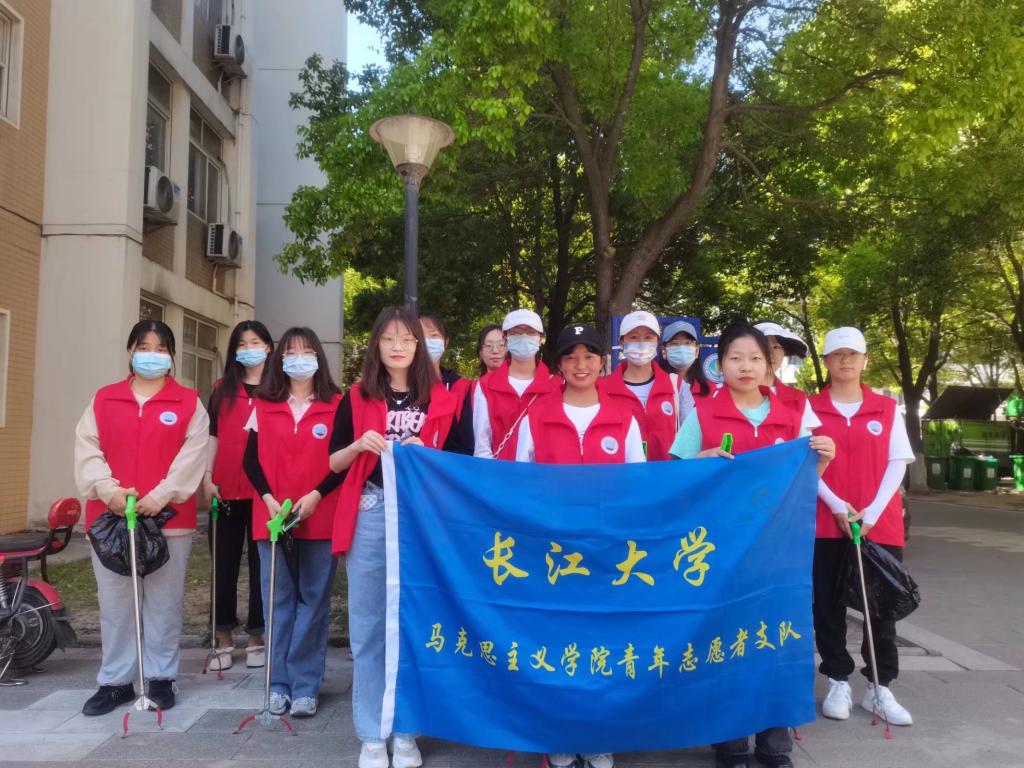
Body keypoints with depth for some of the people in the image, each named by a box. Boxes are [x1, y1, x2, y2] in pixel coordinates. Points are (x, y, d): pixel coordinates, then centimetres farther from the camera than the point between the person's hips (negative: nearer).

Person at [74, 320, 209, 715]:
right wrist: (108, 489, -14)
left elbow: (192, 456, -6)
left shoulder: (189, 403, 3)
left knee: (164, 602, 6)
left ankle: (161, 678, 19)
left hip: (169, 517, -2)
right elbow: (87, 450, 2)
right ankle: (115, 681, 21)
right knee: (114, 603, 9)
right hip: (111, 516, 2)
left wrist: (162, 494, -18)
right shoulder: (104, 400, 10)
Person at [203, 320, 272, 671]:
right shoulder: (222, 388, 12)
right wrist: (207, 477, 1)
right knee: (224, 564, 7)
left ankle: (256, 638, 16)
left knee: (261, 563, 5)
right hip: (226, 490, 2)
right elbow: (213, 435, 10)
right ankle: (224, 641, 17)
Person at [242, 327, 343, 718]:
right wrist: (268, 498, -8)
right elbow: (250, 459, 7)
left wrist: (316, 495, -13)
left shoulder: (336, 405, 2)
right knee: (278, 601, 8)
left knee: (313, 601, 3)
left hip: (320, 517, -2)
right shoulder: (263, 405, 9)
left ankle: (306, 685, 11)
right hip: (272, 516, 2)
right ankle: (279, 683, 18)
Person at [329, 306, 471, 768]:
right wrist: (359, 445, -10)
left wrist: (425, 454, -11)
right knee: (368, 625, 5)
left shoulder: (441, 400, 7)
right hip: (369, 516, 0)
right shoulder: (356, 399, 8)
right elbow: (333, 464, 9)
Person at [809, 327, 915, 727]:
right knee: (828, 604, 4)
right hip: (825, 522, -1)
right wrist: (836, 505, -13)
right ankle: (838, 683, 16)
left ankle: (880, 687, 17)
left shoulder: (887, 408, 6)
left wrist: (873, 511, -10)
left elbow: (898, 462, 1)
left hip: (880, 523, 1)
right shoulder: (811, 407, 3)